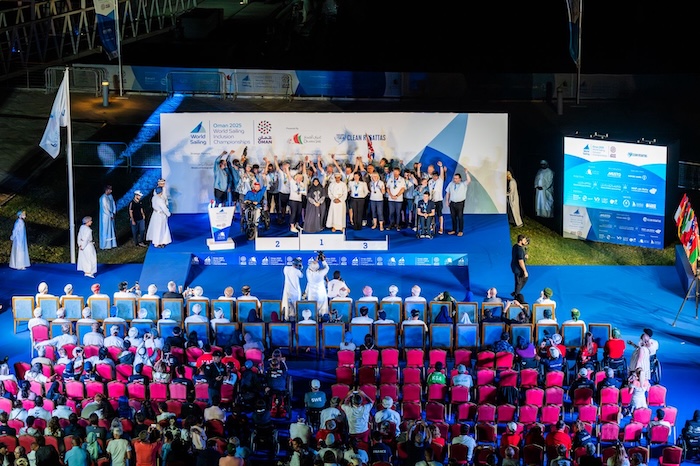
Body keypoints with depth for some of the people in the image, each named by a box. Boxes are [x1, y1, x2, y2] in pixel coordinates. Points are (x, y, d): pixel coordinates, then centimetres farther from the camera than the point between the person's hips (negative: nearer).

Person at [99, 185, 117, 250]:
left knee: (111, 230, 14)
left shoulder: (110, 196, 4)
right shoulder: (103, 198, -20)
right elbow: (105, 208, -20)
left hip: (111, 216, 8)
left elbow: (113, 204, 10)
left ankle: (112, 244, 23)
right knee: (106, 230, -1)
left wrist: (114, 213, -2)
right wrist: (111, 215, -13)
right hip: (106, 216, -8)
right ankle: (105, 245, 6)